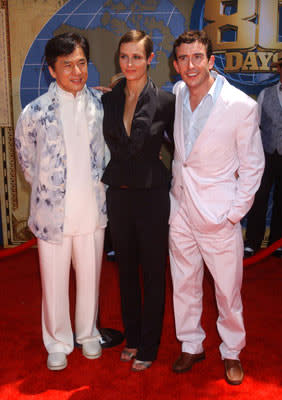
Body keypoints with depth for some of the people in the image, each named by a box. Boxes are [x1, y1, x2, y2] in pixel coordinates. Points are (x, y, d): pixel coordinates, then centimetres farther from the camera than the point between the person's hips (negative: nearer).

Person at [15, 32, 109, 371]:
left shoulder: (100, 104, 0)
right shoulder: (35, 112, -9)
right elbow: (26, 161, 5)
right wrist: (48, 189, 7)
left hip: (92, 211, 2)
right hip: (53, 212, -2)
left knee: (90, 278, 16)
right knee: (54, 283, 10)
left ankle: (88, 334, 39)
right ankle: (58, 343, 33)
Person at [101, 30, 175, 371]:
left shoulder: (164, 101, -8)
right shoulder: (108, 100, 3)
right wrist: (105, 182, 5)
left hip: (152, 195, -4)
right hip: (118, 195, 4)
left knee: (153, 273, 8)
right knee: (126, 269, 16)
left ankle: (148, 346, 25)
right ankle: (131, 337, 35)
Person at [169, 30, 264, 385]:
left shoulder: (241, 105, -13)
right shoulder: (176, 94, 1)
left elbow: (252, 165, -6)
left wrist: (234, 213, -8)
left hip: (218, 216, -4)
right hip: (180, 209, 4)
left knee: (228, 290, 8)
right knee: (184, 285, 15)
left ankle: (231, 352, 31)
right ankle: (191, 346, 35)